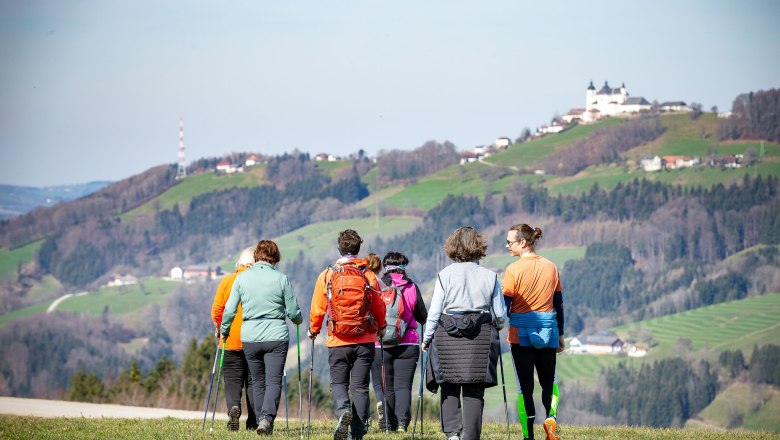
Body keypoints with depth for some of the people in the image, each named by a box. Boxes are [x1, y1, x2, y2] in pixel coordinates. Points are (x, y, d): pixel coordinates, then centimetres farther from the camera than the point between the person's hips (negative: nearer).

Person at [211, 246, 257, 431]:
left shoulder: (227, 281, -1)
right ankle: (253, 423, 8)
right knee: (254, 381, 10)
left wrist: (221, 330, 14)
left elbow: (216, 311, -3)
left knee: (232, 380, 6)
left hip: (232, 341, 0)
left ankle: (233, 407, -22)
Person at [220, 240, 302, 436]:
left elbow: (230, 309, 2)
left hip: (250, 337, 2)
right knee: (274, 381, -5)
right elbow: (293, 312, 3)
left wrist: (224, 330, 19)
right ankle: (267, 418, -25)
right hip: (276, 336, -2)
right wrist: (299, 320, 25)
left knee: (258, 382, 15)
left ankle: (262, 420, 16)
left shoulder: (242, 277, 1)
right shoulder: (281, 278, -3)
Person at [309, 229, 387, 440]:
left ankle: (343, 410, -20)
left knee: (338, 382, 10)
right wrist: (381, 328, 27)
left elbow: (317, 309, 0)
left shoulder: (327, 275, -3)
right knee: (360, 387, 7)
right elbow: (379, 308, 7)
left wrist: (313, 330, 19)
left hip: (338, 341, -1)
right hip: (365, 341, 1)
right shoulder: (369, 276, -1)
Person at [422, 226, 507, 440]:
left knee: (449, 388, 10)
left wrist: (427, 338, 9)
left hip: (448, 335, 0)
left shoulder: (445, 274, -1)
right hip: (480, 338, 1)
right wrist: (496, 326, 29)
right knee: (474, 392, 4)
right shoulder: (489, 276, 3)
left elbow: (434, 311, -2)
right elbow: (500, 314, 7)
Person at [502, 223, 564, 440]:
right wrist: (560, 335, 17)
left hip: (521, 333, -3)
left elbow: (505, 306, -8)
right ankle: (550, 417, -12)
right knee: (549, 381, 14)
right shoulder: (551, 267, 5)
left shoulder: (514, 269, -9)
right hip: (548, 332, 3)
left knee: (525, 385, 2)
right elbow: (559, 304, 9)